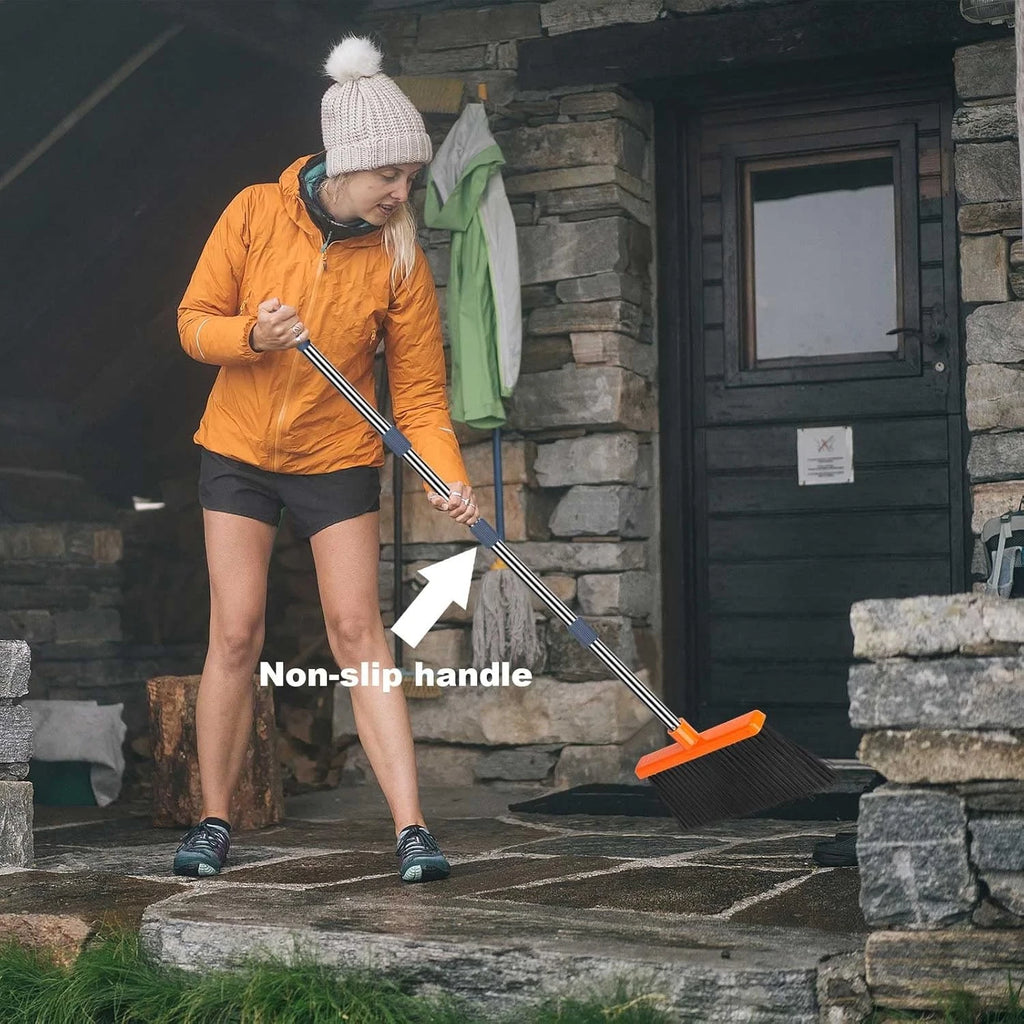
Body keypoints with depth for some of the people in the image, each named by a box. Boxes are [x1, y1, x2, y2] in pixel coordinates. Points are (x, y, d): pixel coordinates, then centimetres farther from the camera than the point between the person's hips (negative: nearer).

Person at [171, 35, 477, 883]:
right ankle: (214, 820, 11)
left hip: (337, 458, 0)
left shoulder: (400, 259, -10)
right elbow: (195, 321, -4)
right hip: (239, 450, 0)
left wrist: (448, 476, -25)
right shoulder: (255, 213, -10)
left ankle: (411, 827, -10)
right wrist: (251, 336, -25)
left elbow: (420, 392, -9)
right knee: (236, 634, -2)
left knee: (358, 631, -8)